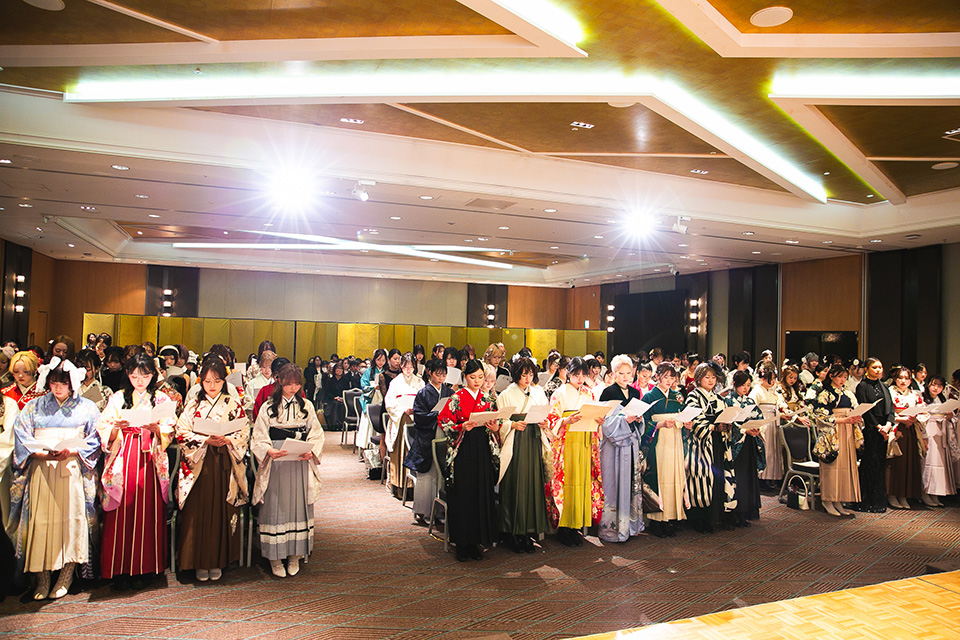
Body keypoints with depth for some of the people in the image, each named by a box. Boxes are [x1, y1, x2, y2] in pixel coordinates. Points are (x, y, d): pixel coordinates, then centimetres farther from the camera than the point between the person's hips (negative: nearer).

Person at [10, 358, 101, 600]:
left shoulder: (87, 408, 9)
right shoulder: (33, 407, 14)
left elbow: (94, 440, 3)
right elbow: (21, 438, 5)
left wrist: (71, 451, -14)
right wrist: (42, 454, -12)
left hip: (72, 470, -1)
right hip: (40, 470, 1)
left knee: (71, 519, -7)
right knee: (40, 521, -4)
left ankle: (66, 575, 2)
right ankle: (42, 577, 4)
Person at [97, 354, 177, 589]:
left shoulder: (162, 400, 8)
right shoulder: (117, 399, 10)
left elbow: (168, 435, 4)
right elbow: (105, 434, 7)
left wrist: (156, 428, -15)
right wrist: (116, 427, -13)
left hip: (149, 463, -1)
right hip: (122, 462, 1)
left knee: (147, 513, -1)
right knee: (121, 514, -1)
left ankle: (144, 569, 8)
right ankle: (120, 570, 8)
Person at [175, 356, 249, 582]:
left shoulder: (233, 403, 4)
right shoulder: (193, 403, 4)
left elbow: (244, 433, 2)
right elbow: (182, 433, -1)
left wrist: (227, 440, -16)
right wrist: (205, 440, -15)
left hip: (224, 464, 0)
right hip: (198, 464, 0)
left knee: (221, 511, 4)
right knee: (198, 511, 1)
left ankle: (218, 561, 16)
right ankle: (200, 562, 14)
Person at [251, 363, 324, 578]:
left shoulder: (307, 406, 7)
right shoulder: (268, 407, 2)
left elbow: (316, 434, 8)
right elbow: (258, 438, -2)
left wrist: (311, 452, -11)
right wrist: (270, 451, -21)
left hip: (300, 465, 2)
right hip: (275, 465, -1)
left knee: (298, 507, 6)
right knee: (275, 508, 1)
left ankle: (295, 556, 18)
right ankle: (275, 557, 14)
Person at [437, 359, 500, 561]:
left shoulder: (487, 399, 11)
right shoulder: (456, 398, -1)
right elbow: (443, 422, -4)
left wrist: (495, 427, -4)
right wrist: (462, 427, -18)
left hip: (483, 451, 4)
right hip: (463, 450, -4)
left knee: (482, 494, 3)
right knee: (462, 495, -1)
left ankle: (477, 541, 14)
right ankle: (462, 543, 9)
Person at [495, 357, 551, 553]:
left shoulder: (539, 393, 13)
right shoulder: (506, 395, 0)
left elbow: (546, 418, 16)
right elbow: (500, 423, -2)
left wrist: (544, 423, -5)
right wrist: (513, 425, -19)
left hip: (535, 443, 4)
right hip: (514, 446, -4)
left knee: (533, 485, 3)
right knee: (514, 487, -3)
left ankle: (529, 533, 13)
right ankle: (513, 534, 7)